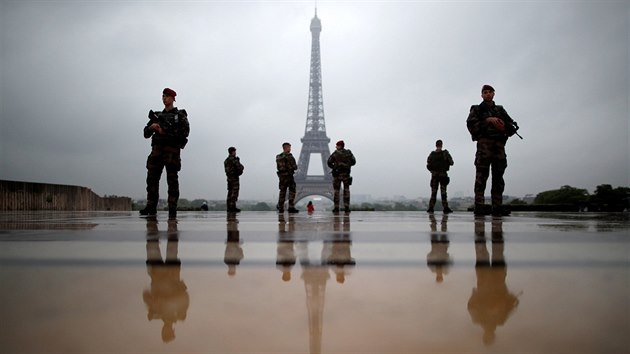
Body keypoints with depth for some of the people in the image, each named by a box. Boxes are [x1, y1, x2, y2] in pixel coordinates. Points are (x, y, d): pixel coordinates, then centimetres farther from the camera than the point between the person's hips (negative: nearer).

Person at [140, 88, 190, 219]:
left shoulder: (180, 115, 10)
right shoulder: (157, 116, 23)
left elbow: (185, 132, -5)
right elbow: (146, 133, 19)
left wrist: (165, 132, -9)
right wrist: (151, 127, -5)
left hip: (172, 149, -4)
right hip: (157, 149, 5)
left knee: (172, 180, -8)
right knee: (152, 178, -3)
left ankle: (172, 209, -9)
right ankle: (151, 207, 0)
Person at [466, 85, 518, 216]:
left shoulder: (500, 109, 25)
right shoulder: (477, 109, 14)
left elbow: (512, 127, 17)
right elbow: (471, 124, -4)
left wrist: (505, 127, -5)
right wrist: (487, 120, -14)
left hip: (499, 143, 4)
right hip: (484, 142, -4)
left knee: (498, 174, -1)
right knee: (482, 174, -12)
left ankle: (497, 206, -1)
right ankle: (479, 205, -16)